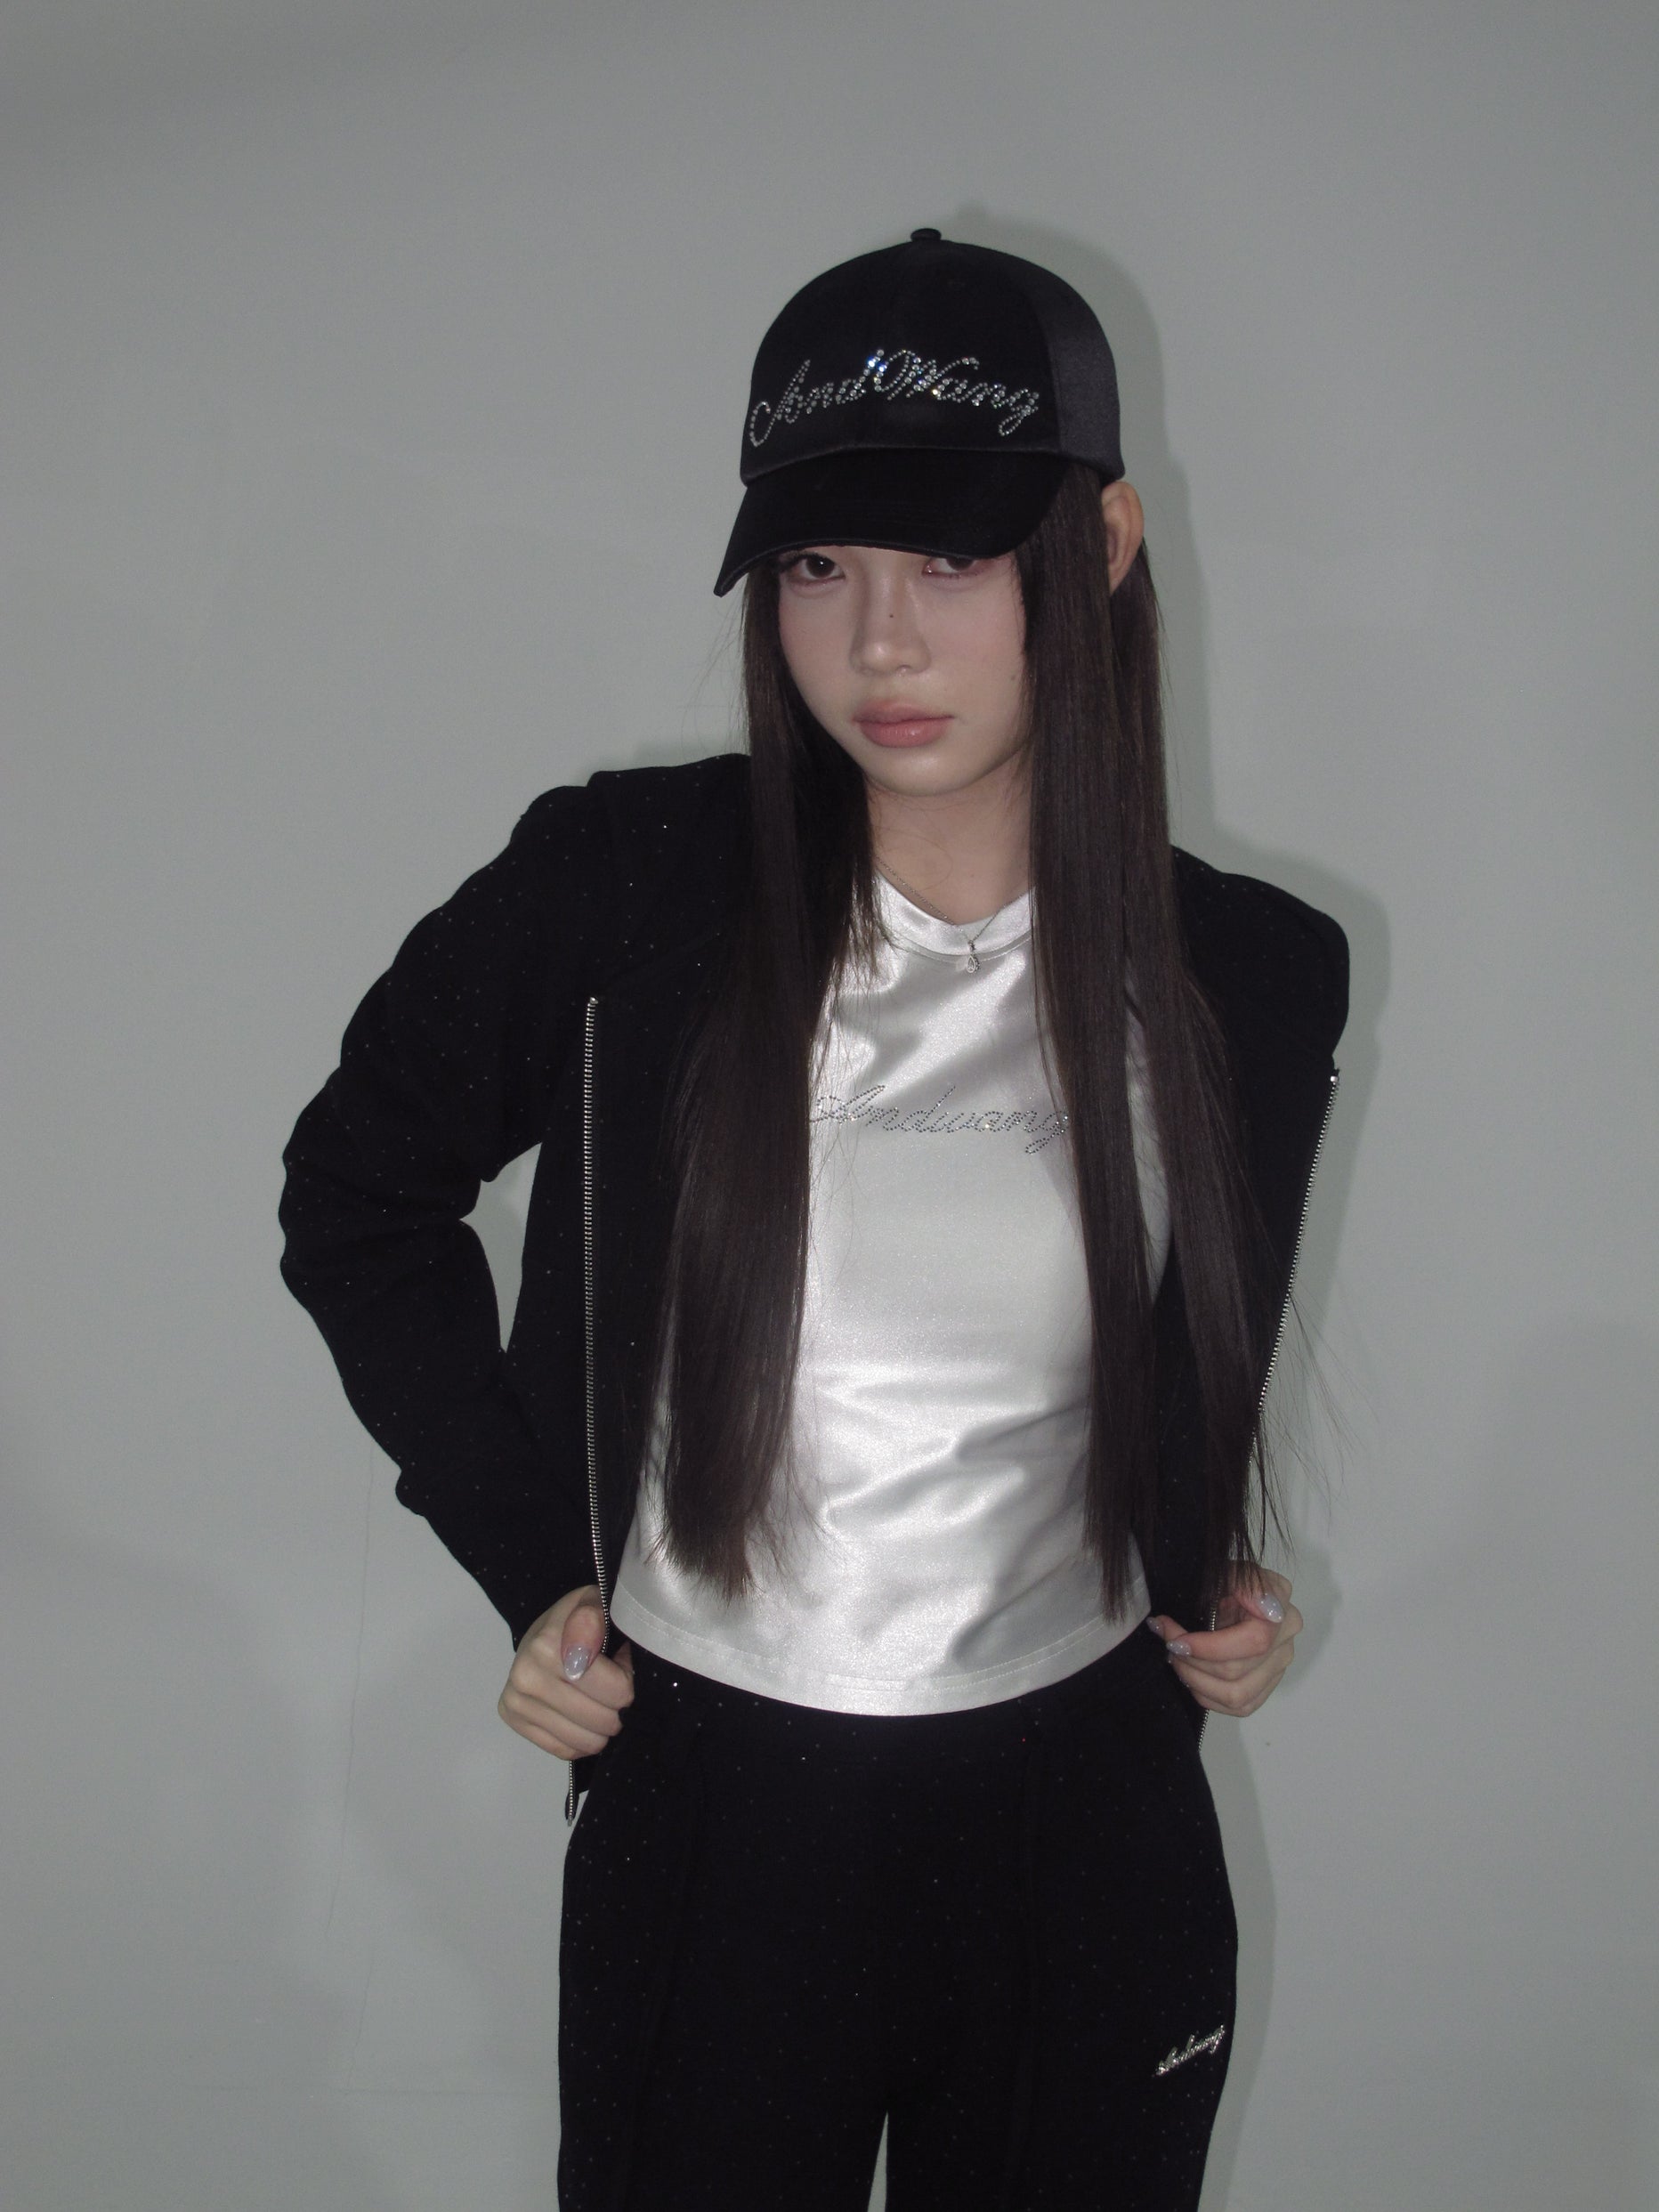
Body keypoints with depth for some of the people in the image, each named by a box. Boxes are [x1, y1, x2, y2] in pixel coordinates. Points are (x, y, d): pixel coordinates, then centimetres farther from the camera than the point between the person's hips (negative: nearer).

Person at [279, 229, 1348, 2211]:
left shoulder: (1250, 980, -5)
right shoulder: (623, 889, -12)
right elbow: (357, 1191, 4)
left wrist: (1209, 1584, 1)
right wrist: (527, 1557, -1)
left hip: (1084, 1830, 2)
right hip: (707, 1811, -1)